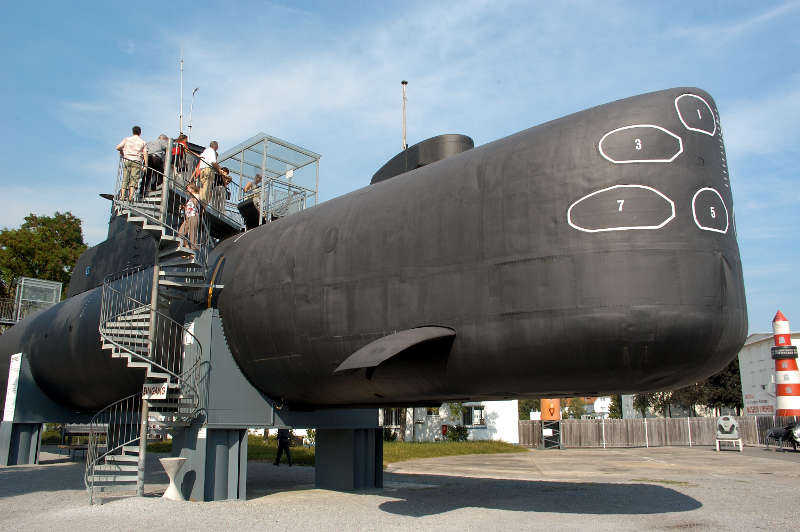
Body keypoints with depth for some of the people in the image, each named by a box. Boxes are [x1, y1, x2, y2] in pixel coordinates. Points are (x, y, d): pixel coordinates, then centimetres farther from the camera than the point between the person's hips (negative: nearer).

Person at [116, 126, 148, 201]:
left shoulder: (127, 139, 11)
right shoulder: (143, 142, 9)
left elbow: (118, 147, 1)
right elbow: (145, 153, -3)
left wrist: (122, 152, 22)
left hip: (127, 160, 2)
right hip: (137, 162, -1)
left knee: (125, 179, 4)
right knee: (134, 179, -5)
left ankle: (122, 195, -3)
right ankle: (131, 195, -19)